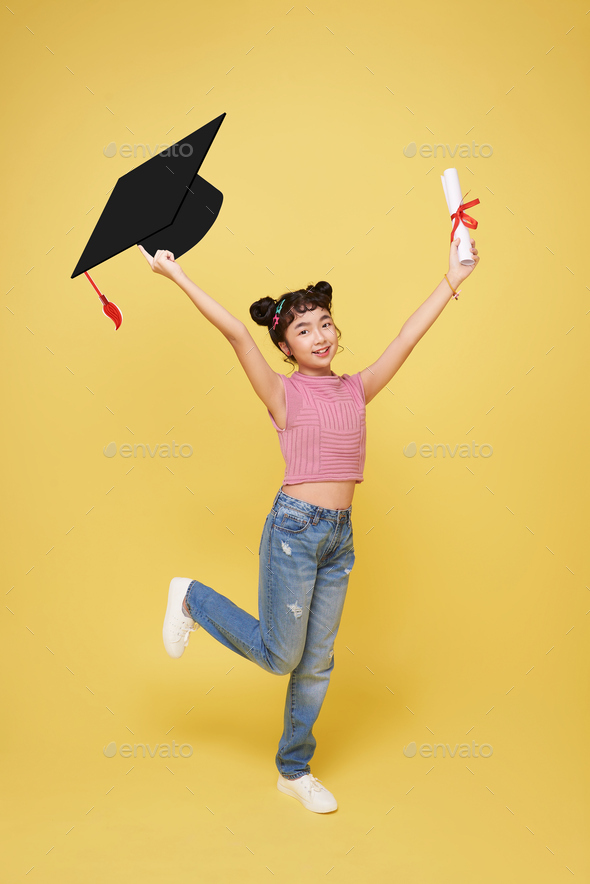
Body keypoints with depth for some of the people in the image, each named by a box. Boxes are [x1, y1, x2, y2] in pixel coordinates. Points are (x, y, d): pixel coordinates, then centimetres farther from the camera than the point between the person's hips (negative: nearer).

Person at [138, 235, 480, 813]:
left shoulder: (355, 390, 8)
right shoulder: (283, 393, -6)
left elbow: (408, 338, 6)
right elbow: (236, 333, -15)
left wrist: (452, 279, 5)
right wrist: (176, 274, -18)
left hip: (340, 537, 5)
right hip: (294, 528, -5)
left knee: (317, 661, 13)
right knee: (279, 656, 4)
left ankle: (294, 770, 30)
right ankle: (192, 598, 25)